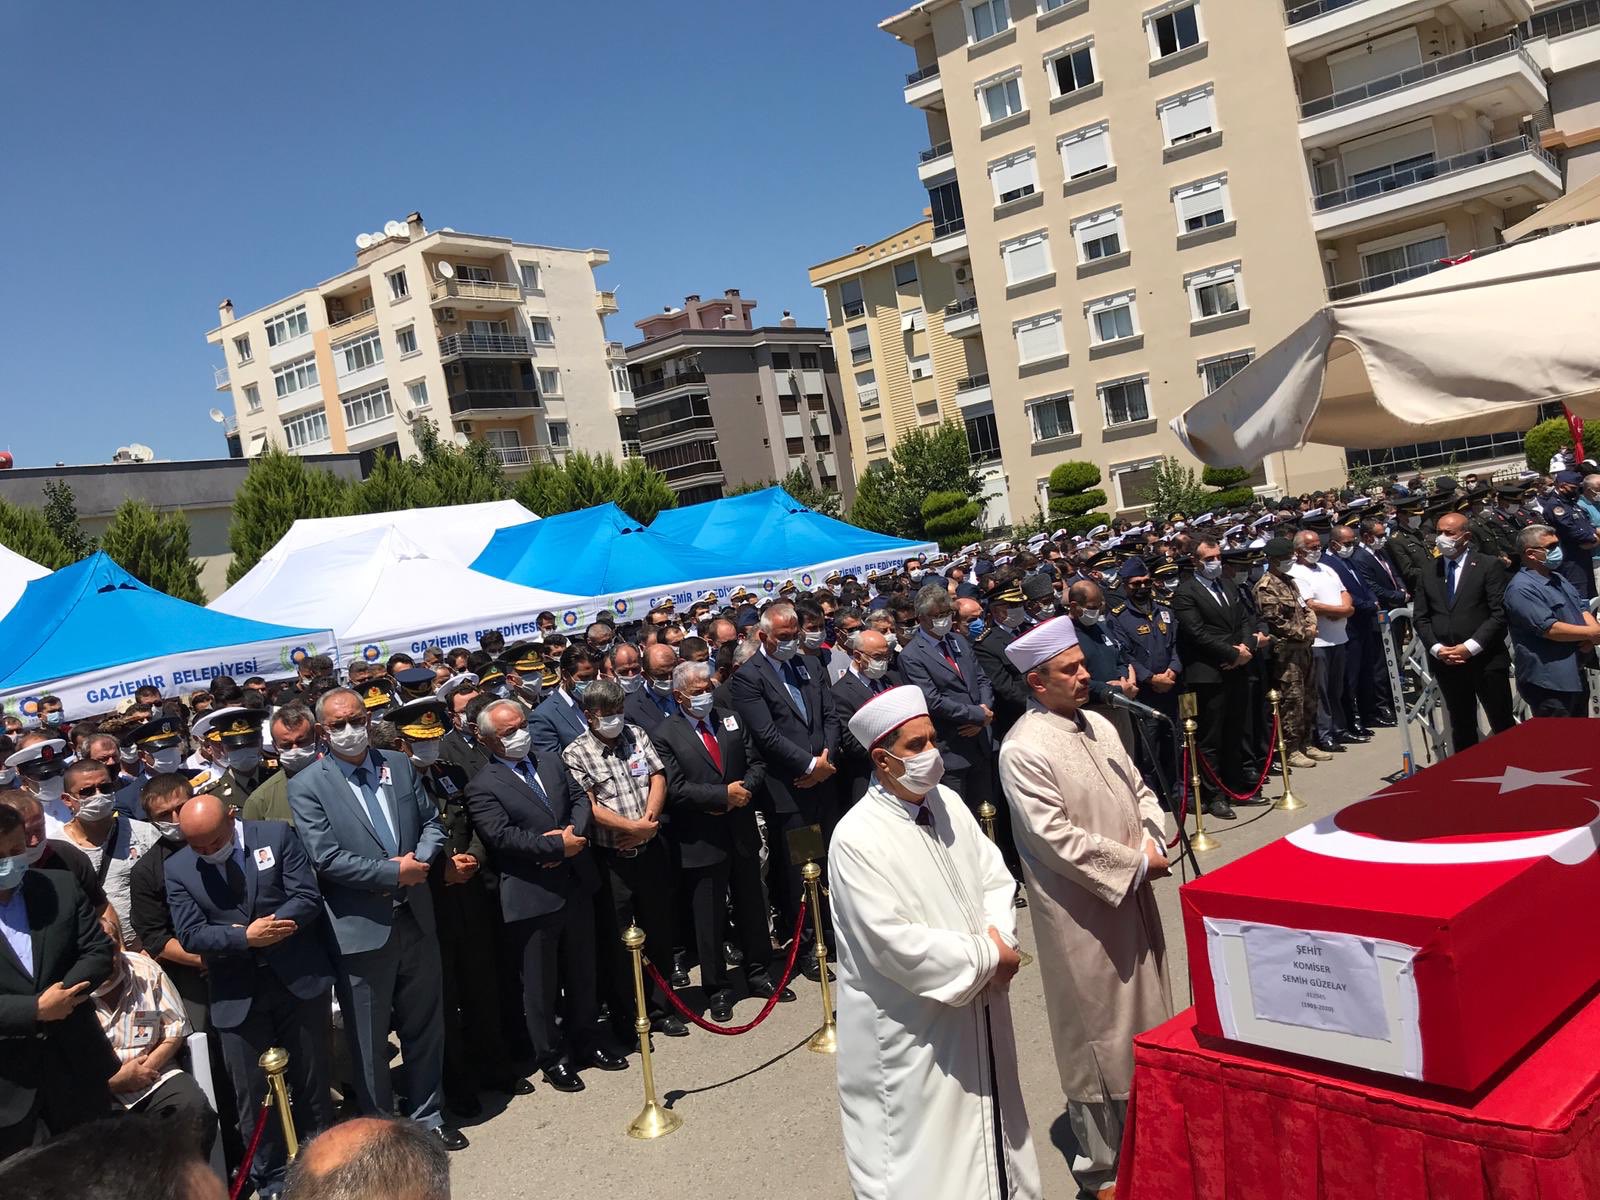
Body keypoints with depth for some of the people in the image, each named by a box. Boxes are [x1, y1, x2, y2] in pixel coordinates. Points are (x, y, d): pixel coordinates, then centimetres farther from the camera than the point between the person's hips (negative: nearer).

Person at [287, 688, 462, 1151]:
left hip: (416, 919, 5)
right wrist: (395, 873, -17)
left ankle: (427, 1116, 34)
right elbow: (326, 858, -16)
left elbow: (432, 822, 9)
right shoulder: (307, 787, -9)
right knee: (369, 1041, 10)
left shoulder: (399, 765, 5)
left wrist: (420, 861, -11)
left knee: (425, 1026, 17)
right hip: (361, 930, -4)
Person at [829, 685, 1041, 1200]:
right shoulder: (857, 838, -22)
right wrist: (986, 958, -17)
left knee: (987, 1125, 23)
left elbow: (995, 877, 7)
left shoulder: (948, 803, 0)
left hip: (978, 1008, 7)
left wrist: (996, 936, -13)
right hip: (913, 1029, -7)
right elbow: (895, 944, -25)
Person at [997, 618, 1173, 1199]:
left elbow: (1141, 791, 13)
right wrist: (1134, 863, -15)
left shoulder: (1099, 726, 6)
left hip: (1132, 898, 7)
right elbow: (1055, 837, -22)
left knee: (1144, 1020, 19)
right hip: (1081, 916, -7)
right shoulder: (1023, 750, -18)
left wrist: (1152, 842, -6)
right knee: (1097, 1037, 6)